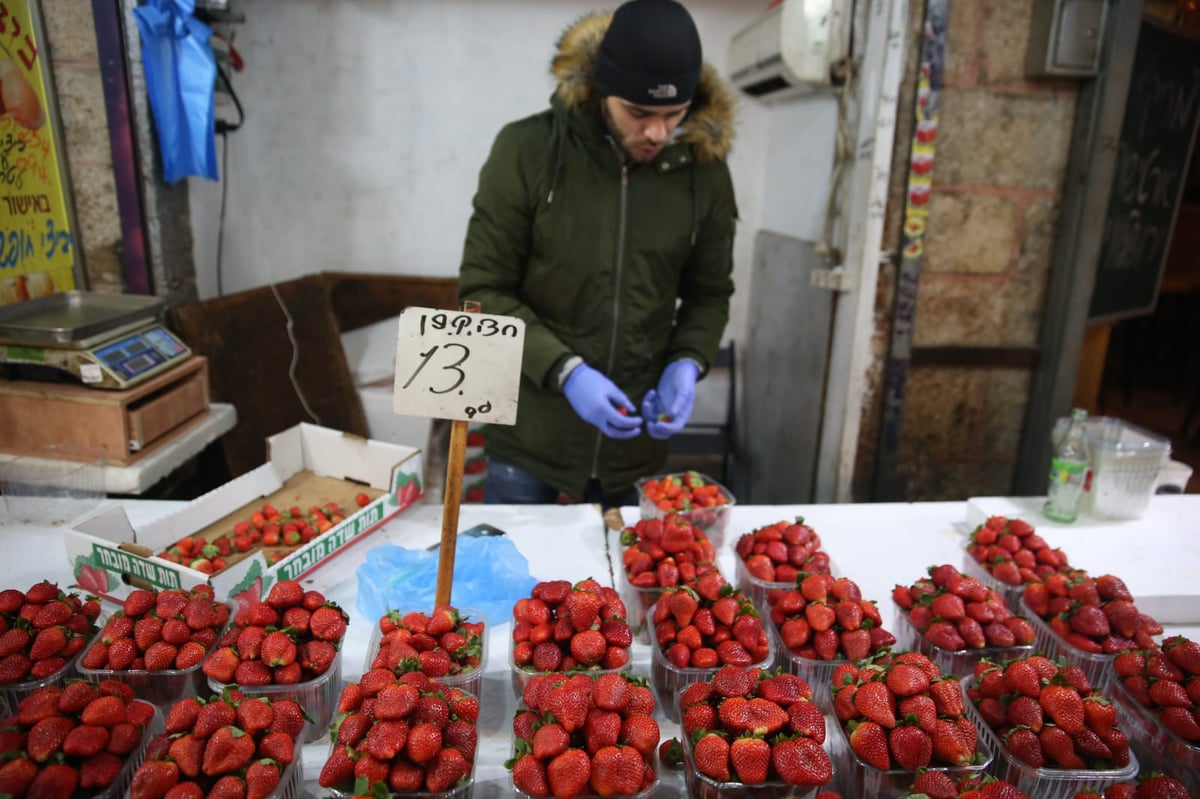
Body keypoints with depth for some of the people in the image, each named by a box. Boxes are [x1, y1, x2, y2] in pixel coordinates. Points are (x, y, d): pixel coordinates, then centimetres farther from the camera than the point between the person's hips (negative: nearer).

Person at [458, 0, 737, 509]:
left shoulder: (705, 170, -4)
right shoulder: (527, 149, -12)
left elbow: (709, 294, 7)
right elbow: (484, 290, -10)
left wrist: (686, 363, -12)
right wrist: (565, 370, -21)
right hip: (529, 438, -2)